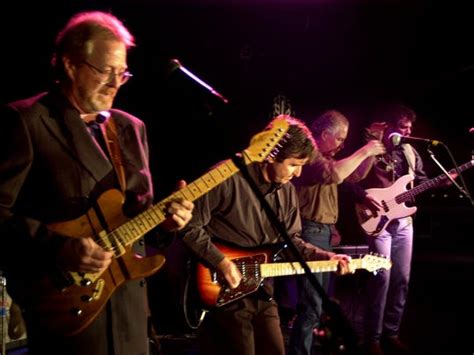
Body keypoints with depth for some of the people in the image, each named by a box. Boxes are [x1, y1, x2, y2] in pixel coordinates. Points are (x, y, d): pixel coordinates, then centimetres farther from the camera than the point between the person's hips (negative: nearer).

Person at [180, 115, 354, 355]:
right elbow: (190, 225, -19)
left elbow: (290, 240, 15)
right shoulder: (227, 177, -19)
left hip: (261, 289, 8)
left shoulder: (286, 190, 7)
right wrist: (221, 261, -22)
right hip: (225, 291, -7)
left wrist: (326, 257, 2)